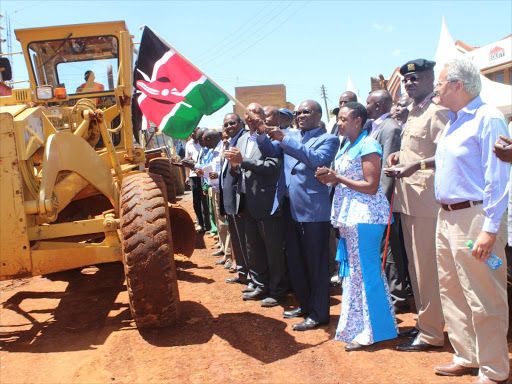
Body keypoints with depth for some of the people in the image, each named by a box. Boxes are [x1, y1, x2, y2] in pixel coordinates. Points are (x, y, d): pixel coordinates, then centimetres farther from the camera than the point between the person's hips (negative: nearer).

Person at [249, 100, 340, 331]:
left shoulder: (328, 140, -2)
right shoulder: (290, 137, 15)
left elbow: (316, 158, -20)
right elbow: (271, 151, 3)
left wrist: (284, 139, -22)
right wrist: (261, 133, -16)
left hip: (313, 210, -7)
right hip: (289, 208, 7)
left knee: (315, 263, 1)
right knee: (294, 261, 16)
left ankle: (318, 314, 11)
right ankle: (305, 305, 31)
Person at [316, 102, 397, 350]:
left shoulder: (368, 146, -11)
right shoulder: (348, 146, 16)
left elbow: (371, 186, -17)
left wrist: (338, 178, -14)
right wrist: (330, 177, 1)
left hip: (365, 217, -9)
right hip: (349, 217, 9)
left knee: (365, 271, -4)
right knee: (352, 271, 14)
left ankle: (371, 331, 6)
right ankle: (356, 325, 25)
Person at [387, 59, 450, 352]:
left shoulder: (437, 112, -11)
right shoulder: (414, 112, 19)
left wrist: (416, 165, -31)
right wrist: (399, 155, 11)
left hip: (426, 199, -10)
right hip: (409, 199, 10)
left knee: (427, 269, -4)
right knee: (416, 266, 16)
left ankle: (432, 333, 7)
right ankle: (425, 322, 28)